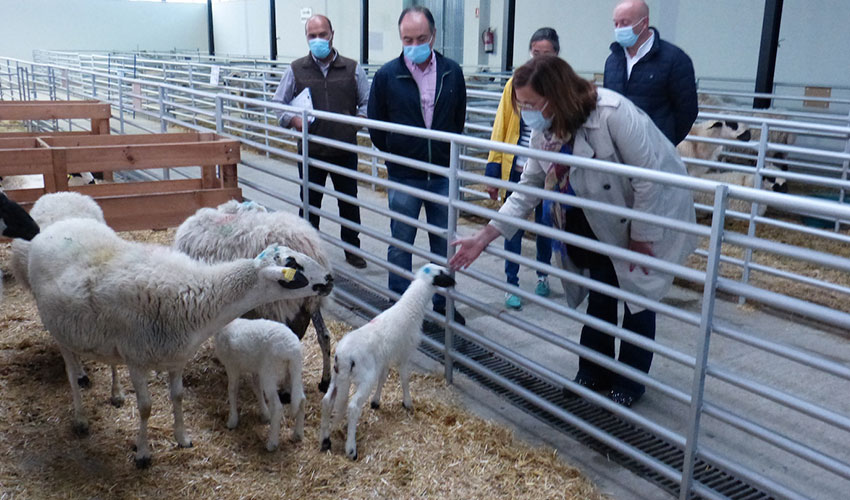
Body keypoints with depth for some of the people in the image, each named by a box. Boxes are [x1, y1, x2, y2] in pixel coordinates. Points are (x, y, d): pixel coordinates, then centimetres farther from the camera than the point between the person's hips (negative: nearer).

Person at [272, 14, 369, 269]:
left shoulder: (352, 69, 3)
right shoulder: (296, 70, 4)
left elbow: (368, 102, 9)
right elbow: (278, 103, 9)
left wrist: (359, 119, -10)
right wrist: (293, 119, -10)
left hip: (345, 152, 0)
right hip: (311, 152, 0)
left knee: (349, 202, 11)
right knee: (309, 202, 11)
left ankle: (352, 249, 28)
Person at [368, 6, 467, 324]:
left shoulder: (452, 72, 0)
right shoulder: (387, 76, -6)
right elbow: (376, 128, 4)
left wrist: (447, 155, 10)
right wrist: (398, 155, 7)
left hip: (443, 175, 2)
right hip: (404, 178, -2)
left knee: (443, 244, 11)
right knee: (401, 245, 8)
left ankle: (442, 304, 26)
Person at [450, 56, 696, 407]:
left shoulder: (613, 115, -34)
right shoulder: (544, 131, -10)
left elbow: (649, 180, -28)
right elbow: (527, 190, -5)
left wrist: (641, 238, -20)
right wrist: (482, 238, -11)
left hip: (649, 217, -6)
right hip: (599, 223, 6)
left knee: (638, 299, 7)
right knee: (599, 296, 14)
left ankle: (630, 383, 25)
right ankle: (593, 373, 31)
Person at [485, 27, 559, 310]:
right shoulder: (516, 83, -1)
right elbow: (501, 127, 1)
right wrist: (493, 171, -2)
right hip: (516, 169, 0)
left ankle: (543, 276, 36)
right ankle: (512, 284, 18)